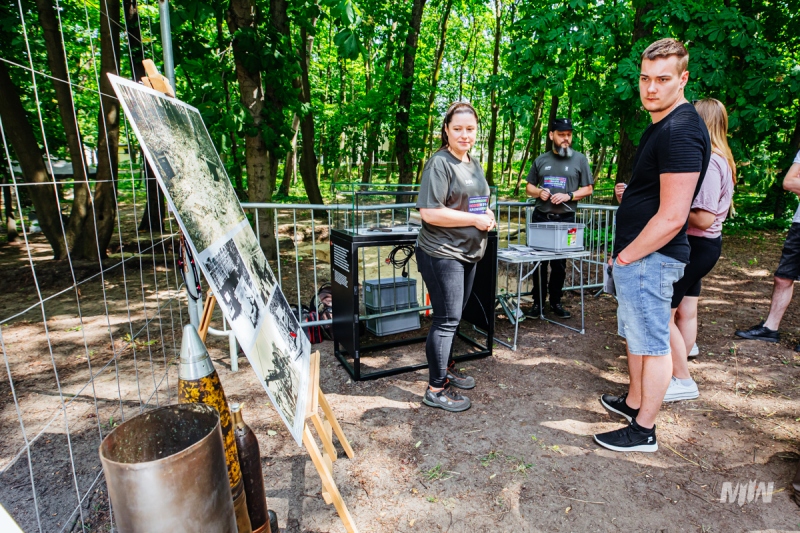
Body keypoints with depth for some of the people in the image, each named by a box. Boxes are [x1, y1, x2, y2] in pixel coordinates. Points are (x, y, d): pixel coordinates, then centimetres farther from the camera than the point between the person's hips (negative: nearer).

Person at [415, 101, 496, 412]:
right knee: (447, 319, -4)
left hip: (468, 253, 9)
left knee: (454, 316, 18)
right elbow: (429, 212, -23)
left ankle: (445, 369, 35)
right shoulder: (439, 163, -14)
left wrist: (488, 216, 3)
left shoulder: (474, 164, 14)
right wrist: (475, 219, -18)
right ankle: (436, 389, 9)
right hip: (442, 254, -9)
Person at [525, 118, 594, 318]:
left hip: (565, 219, -1)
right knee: (539, 261, 5)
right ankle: (538, 302, 13)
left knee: (560, 263, 5)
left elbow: (588, 189, 3)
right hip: (541, 217, 1)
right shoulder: (540, 160, 9)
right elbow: (529, 187, 13)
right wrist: (539, 192, -9)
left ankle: (555, 302, 17)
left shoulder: (579, 159, 4)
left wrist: (568, 196, -14)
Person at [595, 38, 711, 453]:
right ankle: (633, 402, 39)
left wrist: (625, 256, -15)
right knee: (635, 333, 21)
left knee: (652, 343, 2)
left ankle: (643, 431, 18)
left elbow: (671, 217, -24)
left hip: (650, 258, -10)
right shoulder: (662, 124, 13)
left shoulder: (680, 131, -19)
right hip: (636, 255, 10)